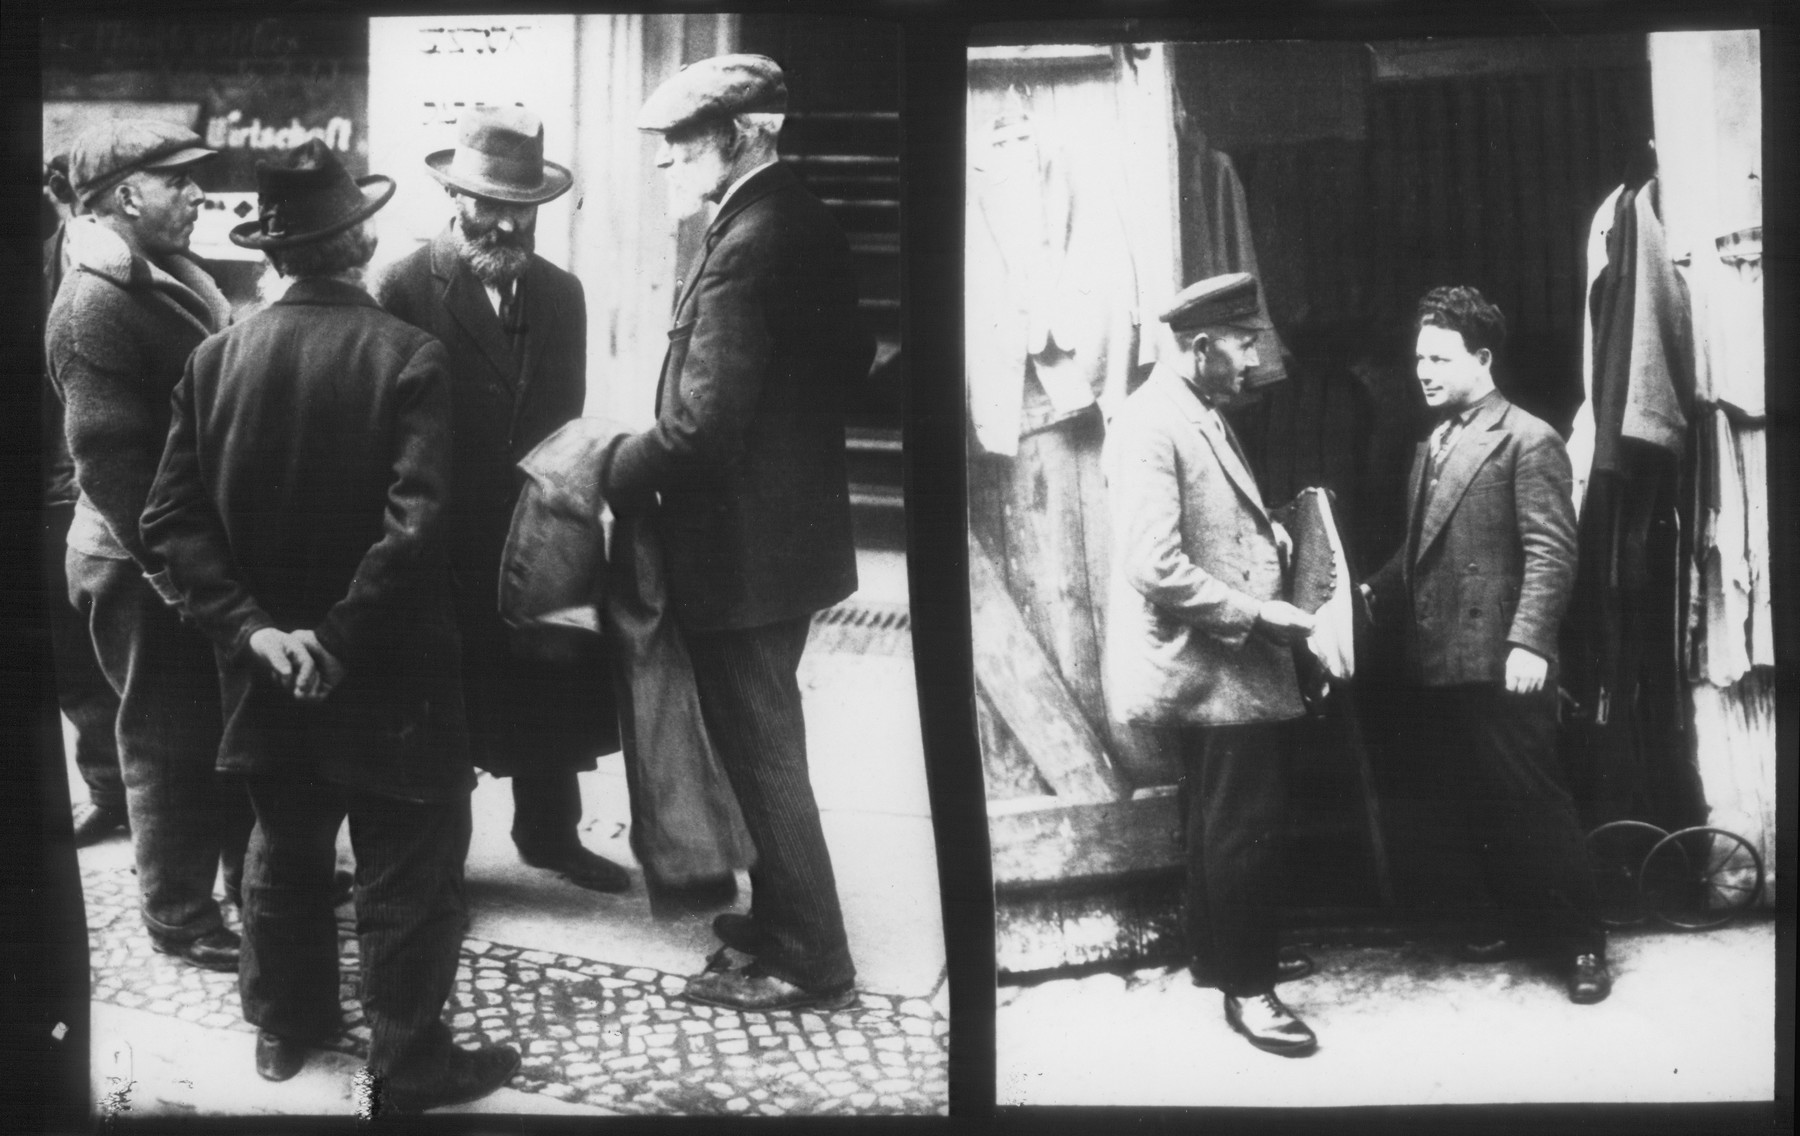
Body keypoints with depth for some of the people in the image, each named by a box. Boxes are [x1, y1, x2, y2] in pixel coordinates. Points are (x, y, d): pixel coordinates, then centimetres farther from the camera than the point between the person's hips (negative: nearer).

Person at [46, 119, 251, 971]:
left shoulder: (170, 277, 9)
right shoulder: (95, 303, -19)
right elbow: (110, 459, -23)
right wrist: (176, 570, -23)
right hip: (150, 565, -8)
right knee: (172, 742, 6)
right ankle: (178, 915, 21)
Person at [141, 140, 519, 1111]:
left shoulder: (216, 357, -4)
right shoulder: (408, 357, -17)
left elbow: (171, 517, -7)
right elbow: (415, 525, -25)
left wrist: (251, 626, -10)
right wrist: (343, 640, -19)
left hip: (267, 667, 5)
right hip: (387, 670, -4)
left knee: (286, 848, 22)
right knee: (406, 873, 9)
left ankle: (285, 1024, 37)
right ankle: (409, 1062, 19)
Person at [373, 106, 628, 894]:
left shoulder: (562, 294, 7)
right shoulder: (405, 288, -10)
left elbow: (565, 416, 12)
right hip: (446, 545, -4)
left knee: (552, 698, 13)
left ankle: (550, 833, 31)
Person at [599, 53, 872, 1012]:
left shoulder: (747, 245, -23)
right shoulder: (804, 222, 7)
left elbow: (703, 420, -26)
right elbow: (849, 359, 17)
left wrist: (619, 467, -13)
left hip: (742, 546, -10)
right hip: (793, 527, 10)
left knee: (761, 753, 3)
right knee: (766, 746, 22)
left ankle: (809, 964, 14)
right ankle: (785, 920, 36)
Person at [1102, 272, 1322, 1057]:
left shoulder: (1201, 413, 11)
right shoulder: (1150, 425, -20)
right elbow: (1156, 568, -26)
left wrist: (1267, 534, 5)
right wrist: (1257, 614, -21)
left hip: (1232, 662, 10)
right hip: (1210, 665, -10)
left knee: (1222, 821, 22)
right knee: (1245, 827, -2)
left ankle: (1221, 950, 37)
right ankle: (1245, 986, 10)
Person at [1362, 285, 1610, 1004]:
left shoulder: (1528, 441, -8)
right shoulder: (1430, 447, 17)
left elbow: (1551, 552, -14)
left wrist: (1528, 642, -21)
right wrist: (1375, 595, 9)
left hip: (1499, 665, -8)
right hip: (1437, 662, 8)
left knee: (1531, 802, -1)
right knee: (1466, 801, 13)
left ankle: (1581, 941, 10)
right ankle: (1516, 917, 28)